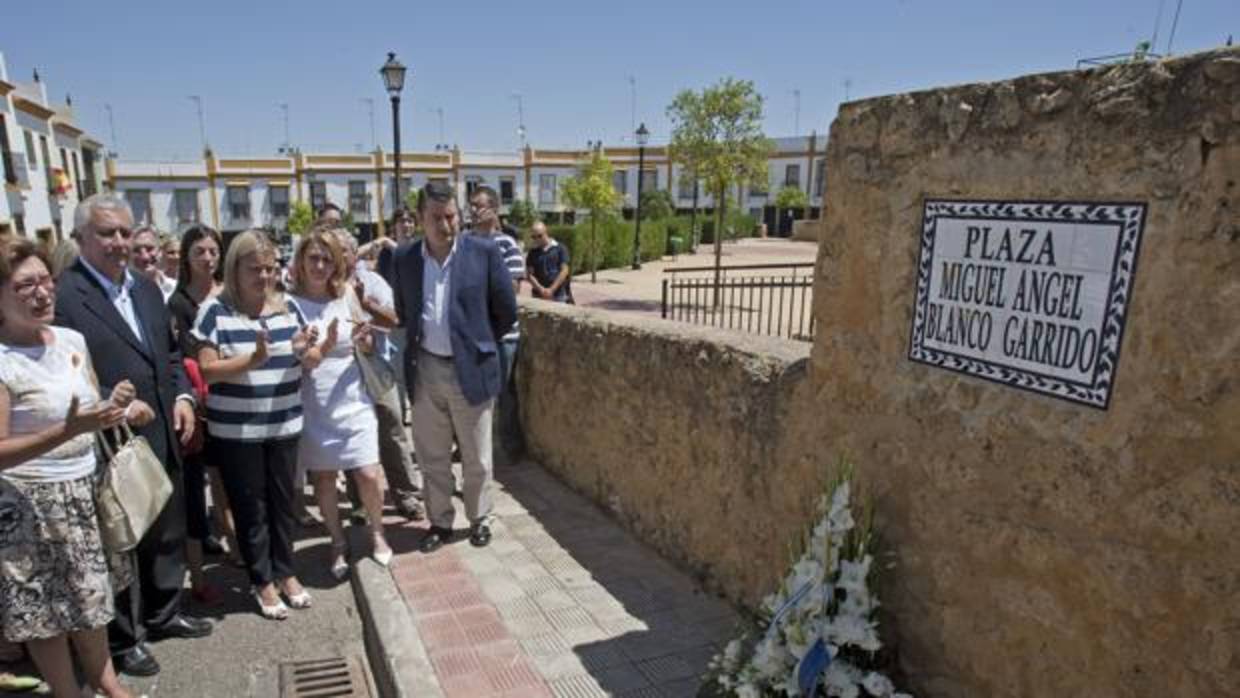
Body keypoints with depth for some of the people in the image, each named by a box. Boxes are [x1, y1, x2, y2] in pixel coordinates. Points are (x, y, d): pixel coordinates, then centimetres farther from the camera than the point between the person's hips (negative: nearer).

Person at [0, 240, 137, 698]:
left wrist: (112, 408, -9)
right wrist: (69, 430, -30)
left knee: (92, 592, 19)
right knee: (45, 607, 12)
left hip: (85, 488, 6)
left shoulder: (72, 340, 1)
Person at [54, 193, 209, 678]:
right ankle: (121, 638, 30)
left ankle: (163, 614, 41)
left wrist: (182, 396, 1)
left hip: (162, 438, 7)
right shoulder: (60, 294, -16)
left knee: (168, 532, 21)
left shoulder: (146, 288, 9)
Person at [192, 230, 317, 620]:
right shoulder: (215, 311, -8)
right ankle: (262, 581, 23)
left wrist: (304, 351, -17)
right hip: (235, 431, -3)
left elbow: (310, 363, 6)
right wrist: (253, 359, -28)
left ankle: (286, 573, 29)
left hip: (284, 425, 4)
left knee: (283, 501, 13)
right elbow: (207, 370, -13)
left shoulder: (288, 307, 3)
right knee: (250, 507, 9)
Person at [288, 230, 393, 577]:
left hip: (352, 402, 1)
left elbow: (368, 349, 9)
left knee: (368, 475, -1)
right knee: (323, 478, 11)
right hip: (313, 407, -1)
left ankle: (377, 533, 24)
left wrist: (363, 339, -13)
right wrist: (323, 348, -25)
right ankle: (338, 543, 31)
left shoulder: (346, 296, -1)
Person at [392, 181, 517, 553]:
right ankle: (439, 522, 32)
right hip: (425, 370, 3)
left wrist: (477, 342, 8)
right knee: (431, 458, 14)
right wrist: (417, 344, 12)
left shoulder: (484, 251, -9)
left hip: (471, 369, -2)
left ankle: (479, 519, 32)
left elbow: (507, 310, -1)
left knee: (476, 458, 12)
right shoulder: (404, 257, 1)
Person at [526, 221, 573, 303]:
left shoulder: (560, 248, 2)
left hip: (559, 296, -1)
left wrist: (551, 289, -10)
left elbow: (564, 271, -3)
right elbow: (530, 274, 3)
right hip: (539, 297, 1)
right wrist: (541, 289, -13)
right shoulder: (533, 253, 8)